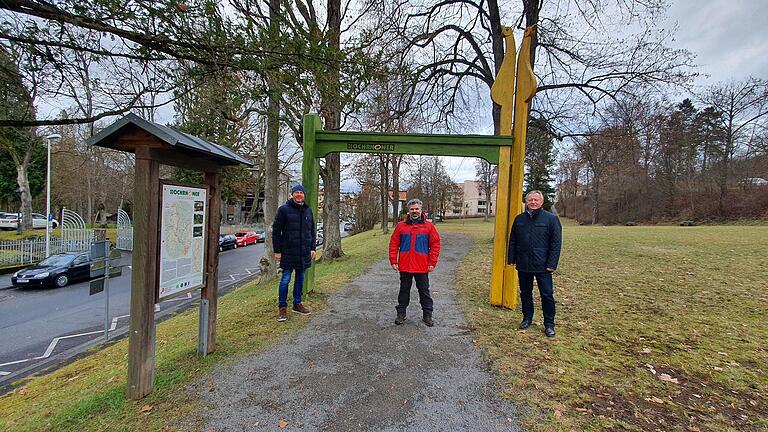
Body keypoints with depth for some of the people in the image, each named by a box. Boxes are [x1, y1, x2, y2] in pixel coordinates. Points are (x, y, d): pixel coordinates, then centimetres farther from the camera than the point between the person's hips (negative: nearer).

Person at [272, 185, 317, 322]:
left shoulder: (308, 210, 10)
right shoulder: (284, 209, -5)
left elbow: (312, 231, 16)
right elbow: (276, 231, -5)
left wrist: (312, 248, 10)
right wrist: (277, 250, -9)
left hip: (304, 252, 5)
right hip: (288, 252, -5)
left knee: (300, 278, 13)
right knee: (285, 279, 0)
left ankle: (297, 304, 26)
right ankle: (282, 307, 12)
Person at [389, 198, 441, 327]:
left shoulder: (429, 226, 0)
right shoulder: (401, 225, 2)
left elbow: (435, 244, -1)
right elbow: (393, 244, 3)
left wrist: (432, 263, -6)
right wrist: (393, 261, -2)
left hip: (422, 267, -1)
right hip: (404, 266, 1)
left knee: (424, 291, 10)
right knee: (404, 290, 13)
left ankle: (427, 315, 23)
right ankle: (401, 314, 25)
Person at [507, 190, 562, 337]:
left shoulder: (551, 219, -4)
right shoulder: (519, 219, 7)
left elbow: (556, 243, -6)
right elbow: (512, 241, 11)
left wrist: (552, 264, -11)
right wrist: (512, 259, 6)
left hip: (542, 266, -3)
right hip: (523, 265, 4)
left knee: (547, 295, 3)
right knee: (525, 293, 14)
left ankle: (549, 324, 18)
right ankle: (527, 318, 30)